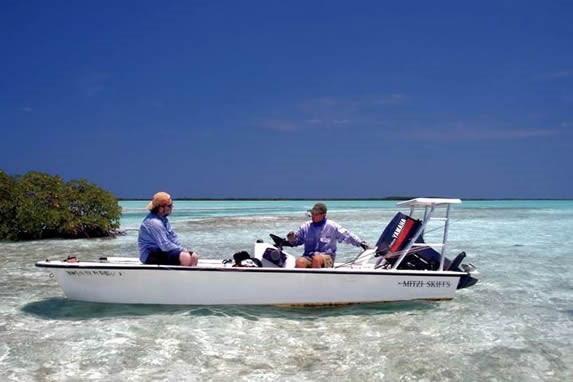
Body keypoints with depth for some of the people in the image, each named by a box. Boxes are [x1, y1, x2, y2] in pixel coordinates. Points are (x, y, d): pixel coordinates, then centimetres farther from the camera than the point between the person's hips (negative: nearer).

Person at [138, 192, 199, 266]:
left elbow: (173, 236, 12)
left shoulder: (163, 219, 11)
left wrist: (183, 249, -4)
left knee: (194, 256, -1)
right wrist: (182, 250, -16)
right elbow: (165, 245, -25)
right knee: (185, 257, -28)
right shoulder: (154, 222, -22)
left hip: (161, 251, 10)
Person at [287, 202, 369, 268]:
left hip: (327, 258, -2)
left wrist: (361, 243, -6)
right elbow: (296, 241, 17)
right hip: (308, 257, 3)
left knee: (317, 258, -37)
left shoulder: (332, 226, 1)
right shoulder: (306, 227, 9)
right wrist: (291, 238, -5)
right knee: (299, 262, -30)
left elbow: (347, 235, 2)